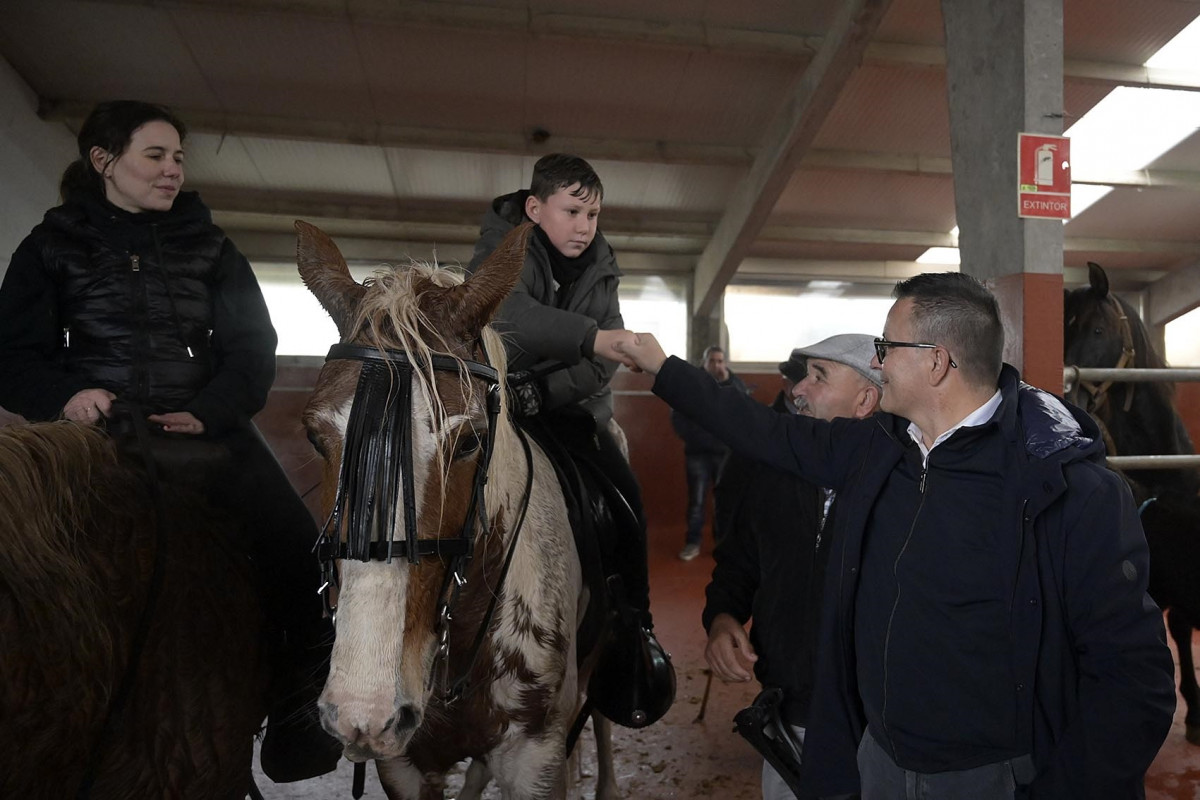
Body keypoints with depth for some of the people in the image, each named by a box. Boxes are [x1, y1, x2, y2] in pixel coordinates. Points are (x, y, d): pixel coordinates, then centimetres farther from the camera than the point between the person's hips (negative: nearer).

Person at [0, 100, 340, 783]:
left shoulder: (208, 245, 13)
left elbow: (251, 346, 7)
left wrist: (209, 411, -11)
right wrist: (64, 394, -15)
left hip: (207, 428, 1)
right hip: (98, 431, 0)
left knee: (302, 555, -15)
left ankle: (294, 722, 0)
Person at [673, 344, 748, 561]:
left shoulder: (735, 382, 3)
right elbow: (677, 416, 4)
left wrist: (728, 381, -20)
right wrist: (690, 437, -4)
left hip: (726, 452, 1)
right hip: (698, 452, 0)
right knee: (696, 500, 1)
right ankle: (693, 543, 10)